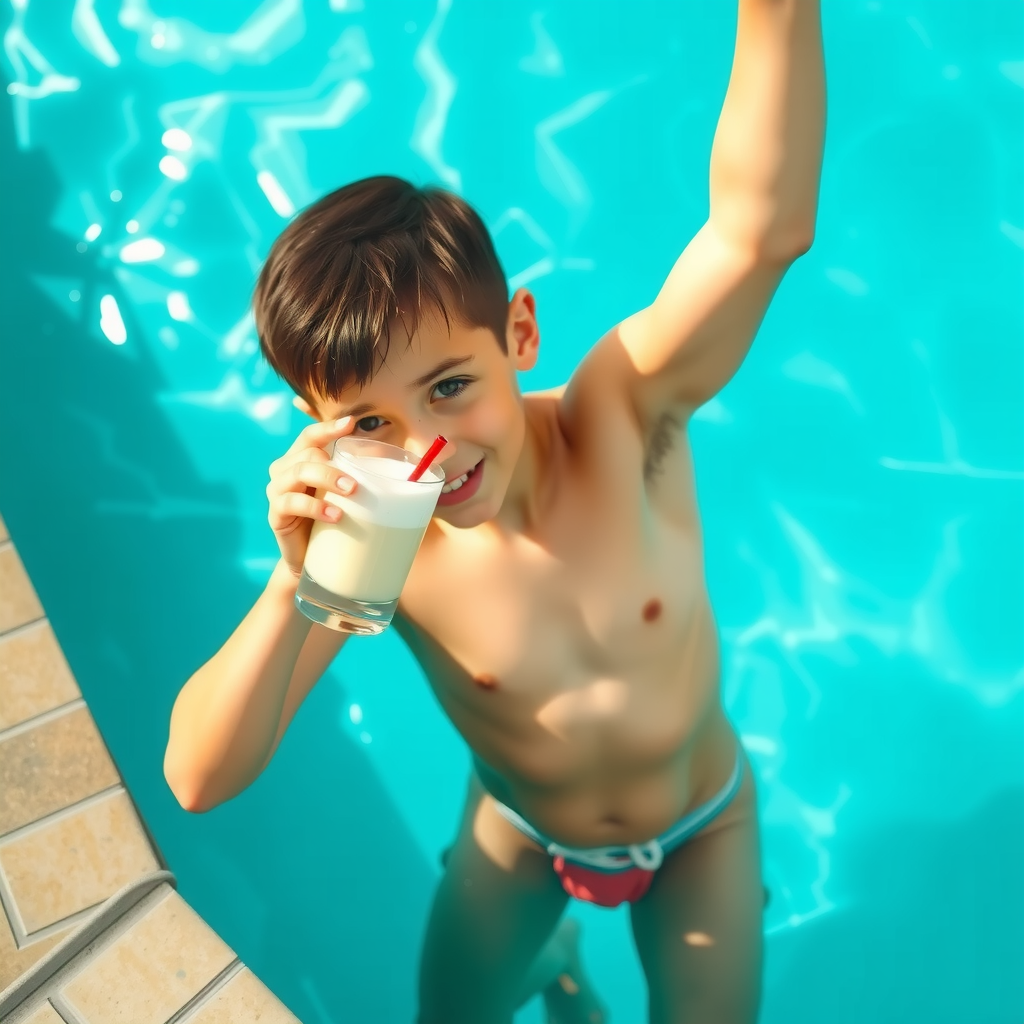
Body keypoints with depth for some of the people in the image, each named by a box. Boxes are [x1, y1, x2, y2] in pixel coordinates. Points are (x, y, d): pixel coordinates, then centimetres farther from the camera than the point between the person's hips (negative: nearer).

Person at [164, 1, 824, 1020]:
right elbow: (199, 780, -33)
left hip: (698, 825, -1)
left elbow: (761, 227, -49)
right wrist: (295, 585, -48)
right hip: (521, 833, 1)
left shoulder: (622, 415, -32)